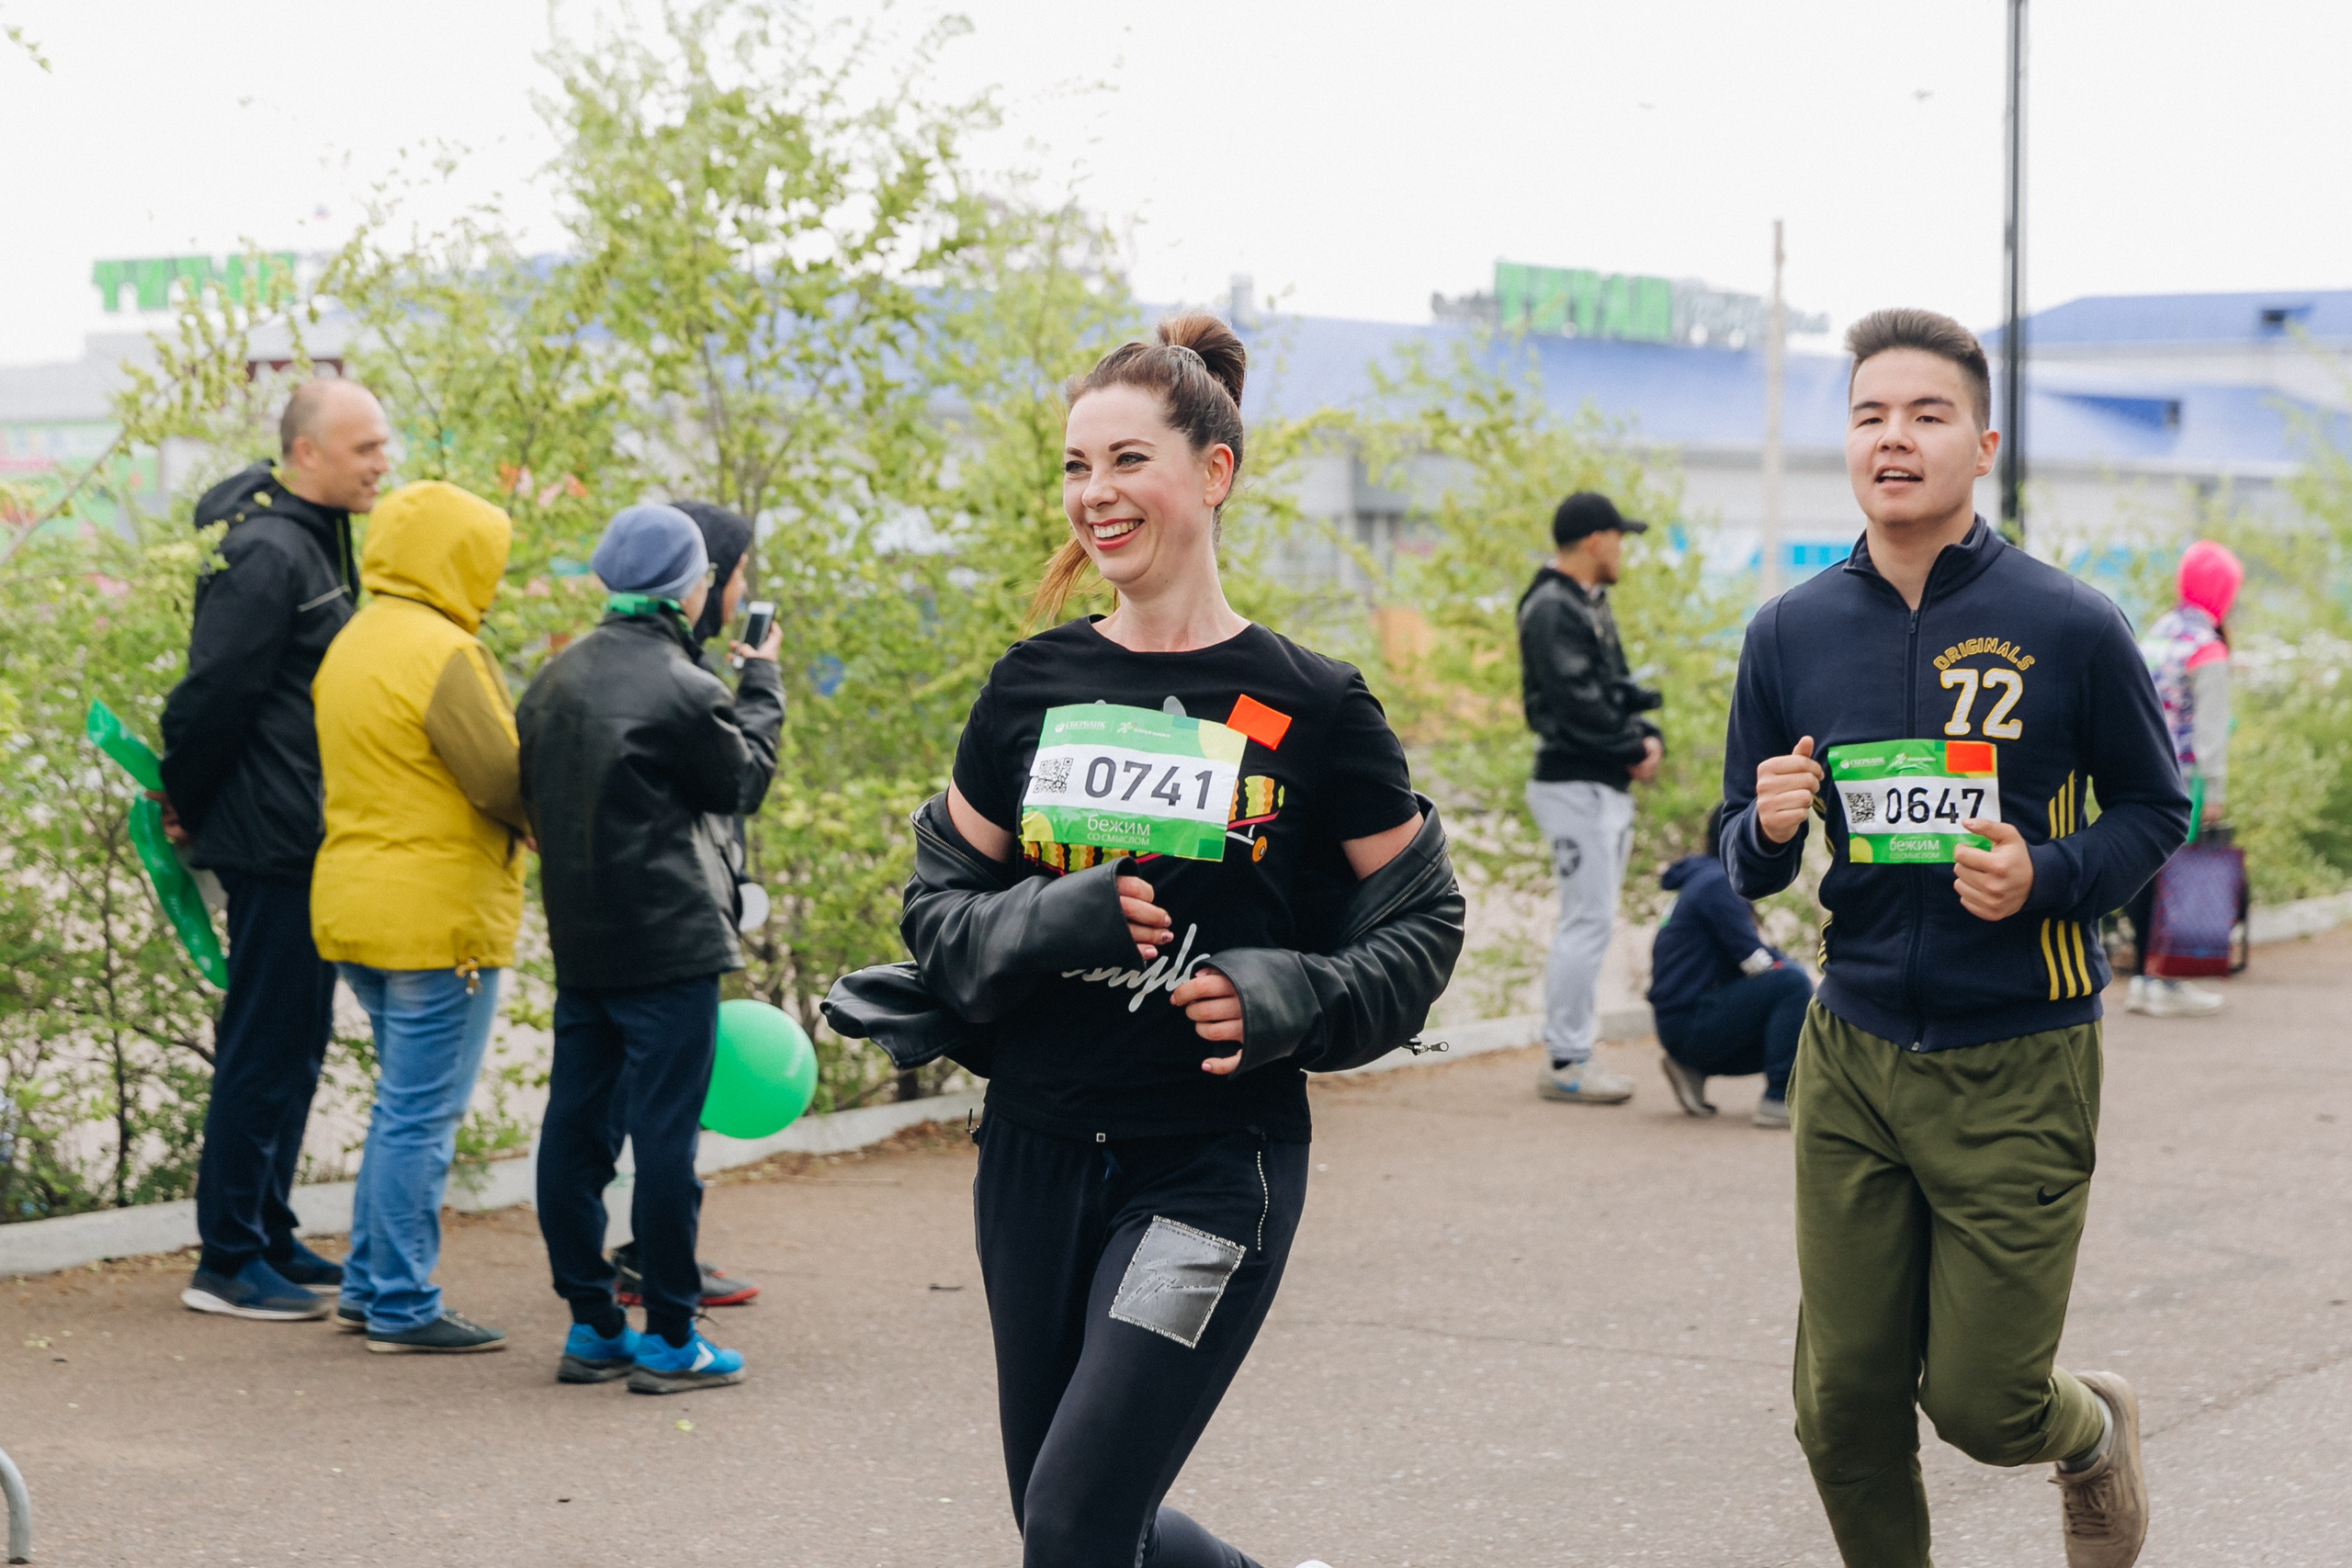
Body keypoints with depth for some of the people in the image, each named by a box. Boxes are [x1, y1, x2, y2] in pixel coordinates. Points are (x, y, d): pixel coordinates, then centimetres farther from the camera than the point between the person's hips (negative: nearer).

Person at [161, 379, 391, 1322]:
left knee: (290, 1041, 16)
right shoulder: (267, 554, -19)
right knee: (267, 1047, -5)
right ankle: (227, 1263, 1)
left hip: (302, 841, 10)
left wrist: (189, 803, 18)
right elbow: (213, 694, -20)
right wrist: (186, 807, -8)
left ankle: (269, 1238, 25)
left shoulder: (313, 537, 14)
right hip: (276, 842, -10)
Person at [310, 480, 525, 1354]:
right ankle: (404, 1308, 1)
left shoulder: (350, 646, 13)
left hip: (356, 912, 9)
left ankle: (366, 1286, 23)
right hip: (438, 919, -9)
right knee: (422, 1116, -3)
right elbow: (506, 783, -17)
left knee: (403, 1106, 19)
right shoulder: (443, 654, -17)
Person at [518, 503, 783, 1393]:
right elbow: (744, 781, 0)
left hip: (578, 943, 7)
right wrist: (762, 685, 11)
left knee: (574, 1127, 9)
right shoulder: (682, 689, -14)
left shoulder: (556, 679, 8)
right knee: (665, 1134, -3)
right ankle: (669, 1340, 1)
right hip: (670, 944, -7)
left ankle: (591, 1327, 15)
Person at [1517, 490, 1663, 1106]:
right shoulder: (1551, 609, -14)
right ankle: (1565, 1062, -6)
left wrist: (1647, 736, 0)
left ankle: (1570, 1051, 18)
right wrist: (1635, 748, -13)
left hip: (1608, 785, 10)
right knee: (1588, 921, -10)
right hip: (1574, 783, -10)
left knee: (1588, 921, 12)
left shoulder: (1590, 605, 18)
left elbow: (1617, 688, 18)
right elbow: (1577, 704, -21)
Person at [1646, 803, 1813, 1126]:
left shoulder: (1710, 880, 18)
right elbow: (1756, 963, -17)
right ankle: (1779, 1101, -21)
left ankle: (1694, 1069, 13)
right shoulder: (1717, 884, -12)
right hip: (1687, 1023, -10)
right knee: (1792, 984, -23)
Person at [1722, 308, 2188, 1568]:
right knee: (1846, 1407, 3)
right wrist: (1767, 829, -14)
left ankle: (2097, 1430, 35)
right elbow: (1745, 870, 10)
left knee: (1983, 1400, 0)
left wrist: (2047, 875, -17)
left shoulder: (2068, 626, -7)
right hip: (1852, 1054, 3)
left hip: (2019, 1062, -3)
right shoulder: (1791, 633, 3)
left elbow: (2153, 811, 3)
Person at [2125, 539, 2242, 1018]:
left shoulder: (2154, 634, 12)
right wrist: (2214, 793, -15)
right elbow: (2210, 728, -15)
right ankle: (2166, 985, -1)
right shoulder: (2207, 650, -12)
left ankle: (2143, 975, 18)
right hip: (2179, 783, -8)